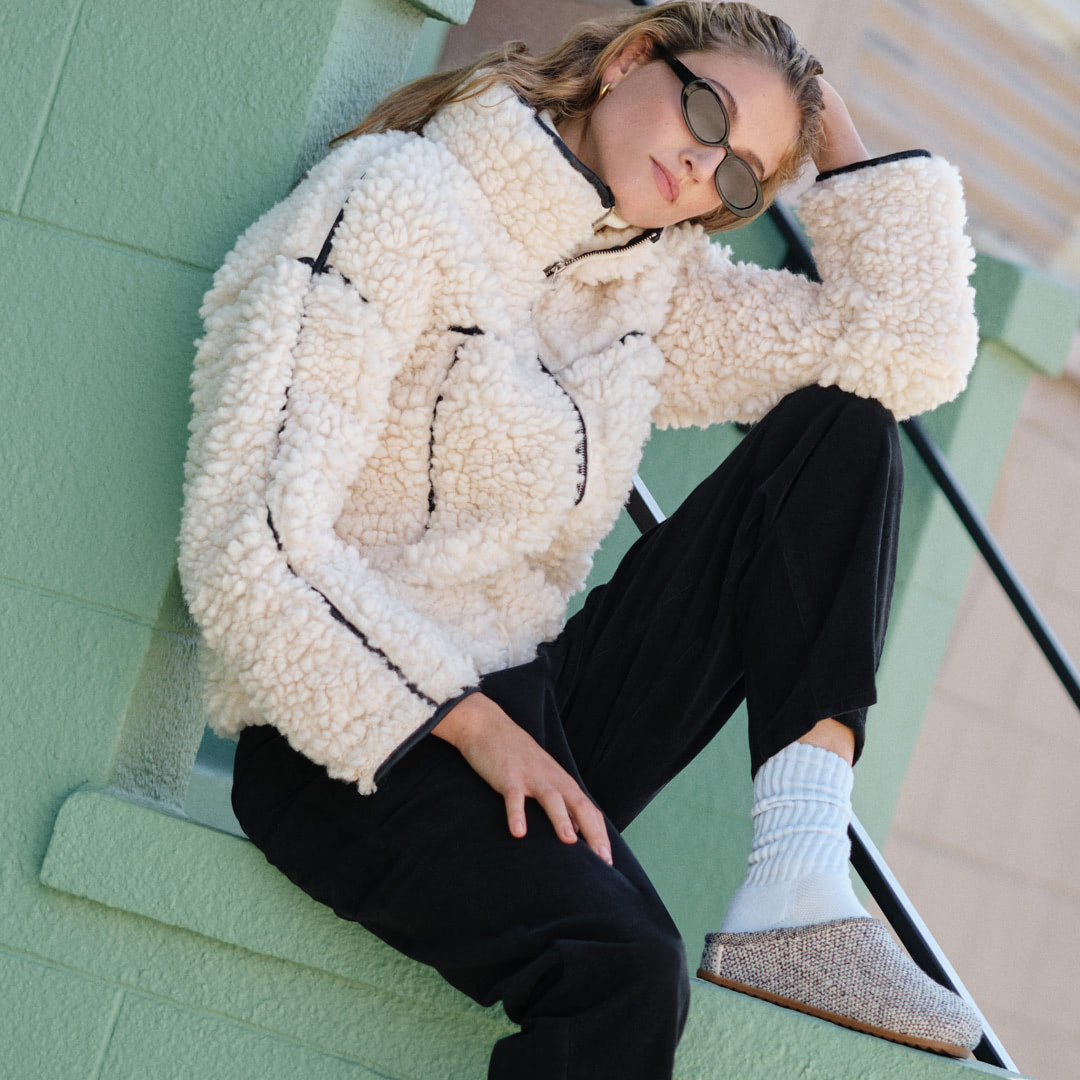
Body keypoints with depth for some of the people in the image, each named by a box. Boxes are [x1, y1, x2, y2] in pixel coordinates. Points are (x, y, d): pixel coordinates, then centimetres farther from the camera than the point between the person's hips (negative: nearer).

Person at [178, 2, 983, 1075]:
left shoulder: (646, 277, 13)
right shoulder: (397, 207, -9)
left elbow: (914, 354, 10)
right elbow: (252, 545, -18)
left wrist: (842, 140, 5)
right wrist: (474, 723, -22)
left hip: (526, 715, 8)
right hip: (360, 743, -7)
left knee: (840, 426, -3)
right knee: (621, 968, -37)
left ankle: (799, 891, -18)